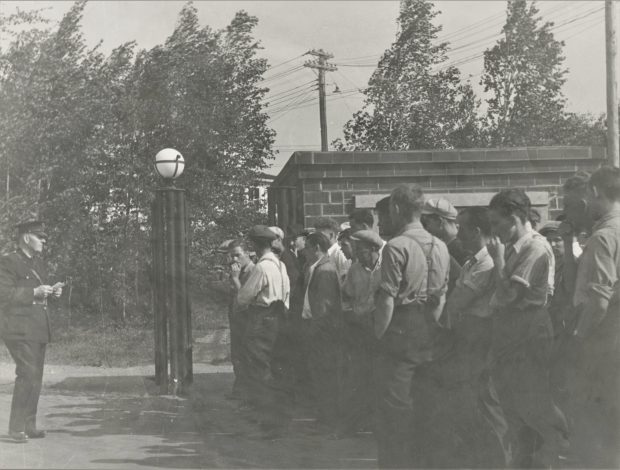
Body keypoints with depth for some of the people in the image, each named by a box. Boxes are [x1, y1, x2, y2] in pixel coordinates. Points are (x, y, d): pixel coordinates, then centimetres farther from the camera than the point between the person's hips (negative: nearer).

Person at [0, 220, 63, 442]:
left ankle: (29, 426, 17)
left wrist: (52, 292, 8)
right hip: (20, 330, -9)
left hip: (39, 330, 9)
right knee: (27, 375, -15)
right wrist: (34, 292, -21)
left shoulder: (37, 263, 20)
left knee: (35, 379, 10)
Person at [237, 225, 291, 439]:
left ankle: (270, 425, -4)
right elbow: (286, 294, 17)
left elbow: (243, 298, -12)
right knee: (272, 371, 17)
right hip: (276, 320, 9)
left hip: (261, 323, -9)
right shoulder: (280, 265, 10)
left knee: (259, 373, -4)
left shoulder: (261, 267, -17)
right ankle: (280, 418, 23)